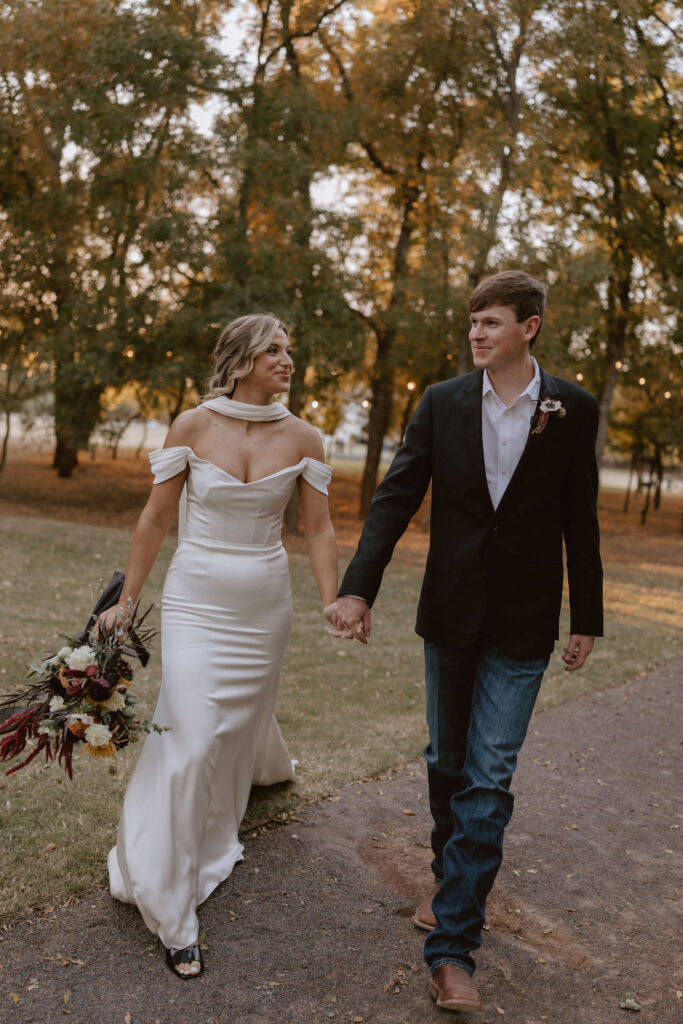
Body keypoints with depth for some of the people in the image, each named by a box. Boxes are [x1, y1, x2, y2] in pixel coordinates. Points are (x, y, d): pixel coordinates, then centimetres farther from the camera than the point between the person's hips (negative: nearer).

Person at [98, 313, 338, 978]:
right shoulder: (192, 426, -9)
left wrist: (333, 606, -9)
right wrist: (126, 601, 1)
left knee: (240, 721, 18)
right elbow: (155, 519, -2)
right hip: (195, 600, -2)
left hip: (264, 605, 2)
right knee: (190, 740, -9)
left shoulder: (302, 439, -4)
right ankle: (170, 907, 6)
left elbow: (318, 530, 0)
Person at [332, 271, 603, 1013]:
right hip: (450, 615, 2)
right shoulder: (443, 403, -2)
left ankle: (452, 946, 5)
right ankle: (451, 877, 42)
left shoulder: (572, 409, -4)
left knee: (489, 779, -3)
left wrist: (586, 617, 5)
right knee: (447, 761, 17)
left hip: (521, 625, -2)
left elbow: (579, 520, 1)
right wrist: (358, 587, -15)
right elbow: (396, 497, -5)